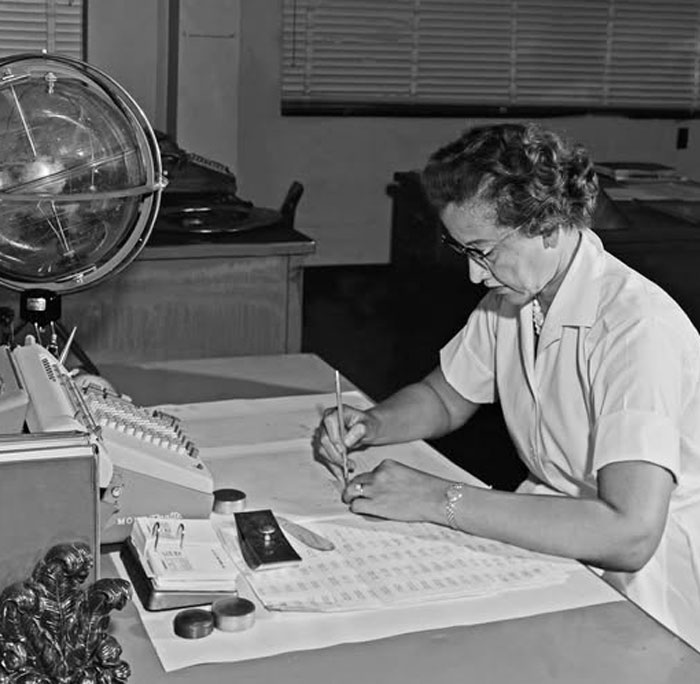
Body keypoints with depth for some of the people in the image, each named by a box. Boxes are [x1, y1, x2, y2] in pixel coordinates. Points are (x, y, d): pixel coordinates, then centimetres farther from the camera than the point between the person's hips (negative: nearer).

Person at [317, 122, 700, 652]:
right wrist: (371, 425, -5)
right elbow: (445, 398, 17)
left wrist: (442, 500, -33)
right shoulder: (510, 298, 1)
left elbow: (629, 534, -35)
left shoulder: (638, 329, -26)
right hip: (549, 538, 7)